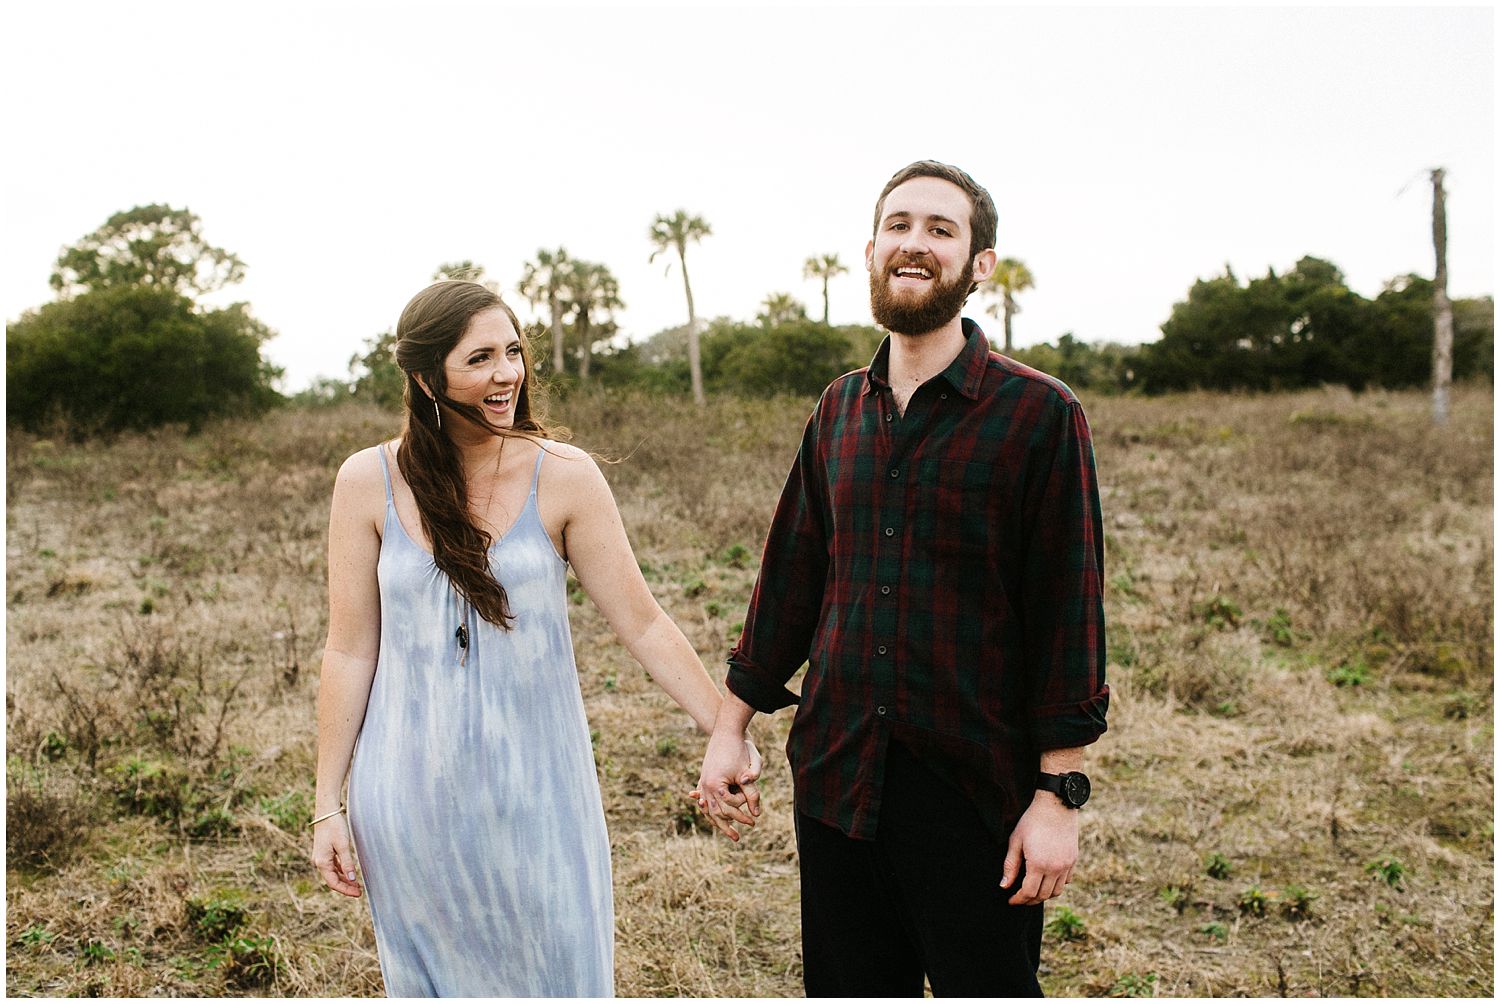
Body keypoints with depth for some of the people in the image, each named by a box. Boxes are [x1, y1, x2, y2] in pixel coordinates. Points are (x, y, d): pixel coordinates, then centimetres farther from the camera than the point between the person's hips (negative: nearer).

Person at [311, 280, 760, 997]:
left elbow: (643, 625, -5)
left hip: (534, 783, -1)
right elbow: (350, 652, -1)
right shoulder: (369, 482, -6)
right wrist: (326, 806, 2)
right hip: (413, 793, 1)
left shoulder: (564, 478, -9)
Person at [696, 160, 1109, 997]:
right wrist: (730, 727, 13)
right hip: (836, 773, 5)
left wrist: (1059, 796, -11)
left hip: (974, 786, -4)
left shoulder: (1041, 415, -8)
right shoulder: (840, 411, 8)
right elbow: (792, 575, 13)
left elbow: (1070, 609, -9)